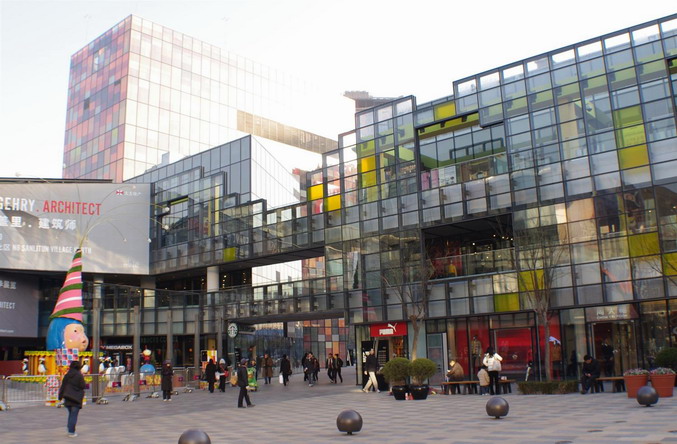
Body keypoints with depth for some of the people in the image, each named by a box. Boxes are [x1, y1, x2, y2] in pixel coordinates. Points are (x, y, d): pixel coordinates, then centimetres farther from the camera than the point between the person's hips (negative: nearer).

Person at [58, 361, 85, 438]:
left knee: (71, 414, 18)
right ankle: (71, 432, -1)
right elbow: (82, 386, -11)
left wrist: (60, 396, 13)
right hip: (76, 398, -5)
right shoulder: (79, 375, -11)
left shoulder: (67, 375, 4)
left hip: (67, 398, 5)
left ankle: (70, 431, 21)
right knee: (74, 415, -1)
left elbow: (63, 386, 7)